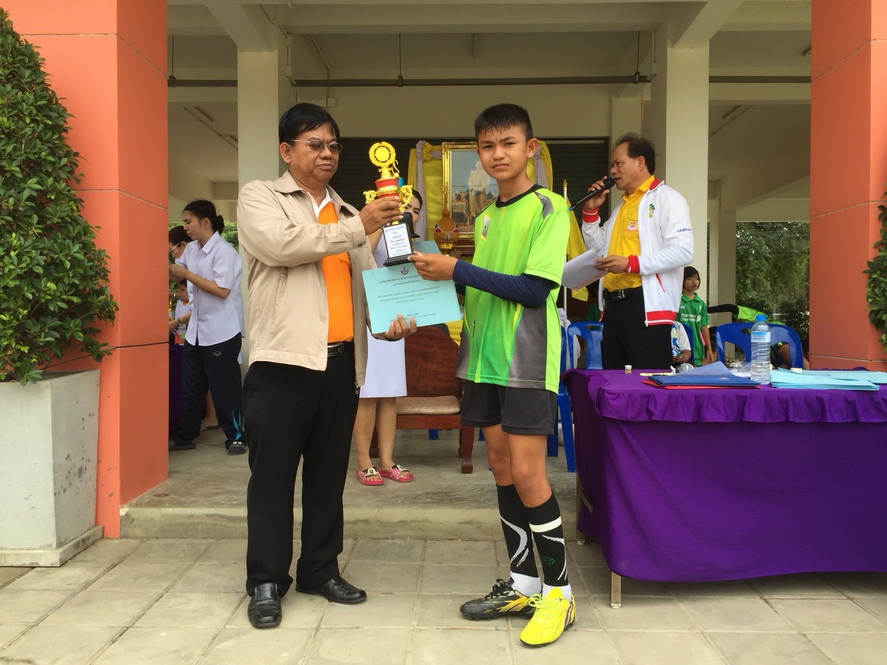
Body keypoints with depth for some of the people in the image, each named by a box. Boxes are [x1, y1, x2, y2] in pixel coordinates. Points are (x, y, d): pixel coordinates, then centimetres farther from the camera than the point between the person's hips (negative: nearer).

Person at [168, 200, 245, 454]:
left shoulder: (224, 251, -15)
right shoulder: (190, 250, 7)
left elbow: (222, 290, -22)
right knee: (190, 386, 13)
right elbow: (176, 273, 21)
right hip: (196, 330, 7)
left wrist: (186, 274, -18)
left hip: (222, 331, -7)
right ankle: (184, 435, 25)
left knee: (224, 387, 1)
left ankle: (236, 437, 14)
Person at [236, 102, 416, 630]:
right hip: (283, 360, -5)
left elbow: (367, 279, 15)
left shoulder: (348, 213, 19)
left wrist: (390, 319, -5)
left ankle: (321, 569, 26)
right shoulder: (259, 197, 4)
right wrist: (359, 227, -16)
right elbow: (283, 245, -16)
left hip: (341, 361, 5)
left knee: (329, 473, 12)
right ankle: (266, 582, 16)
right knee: (273, 475, 3)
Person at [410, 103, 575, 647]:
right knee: (501, 468, 10)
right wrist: (441, 277, 2)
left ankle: (559, 591, 10)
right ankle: (523, 583, 23)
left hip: (527, 361, -7)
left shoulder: (549, 208, -6)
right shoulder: (485, 218, 15)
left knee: (526, 474, -7)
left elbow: (534, 289, -16)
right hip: (485, 357, 7)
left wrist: (457, 270, -16)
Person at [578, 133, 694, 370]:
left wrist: (632, 264, -25)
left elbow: (682, 251, -16)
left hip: (647, 305, -8)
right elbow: (599, 249, 28)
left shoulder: (666, 198, -3)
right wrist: (590, 211, 15)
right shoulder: (621, 205, 23)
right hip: (614, 305, 8)